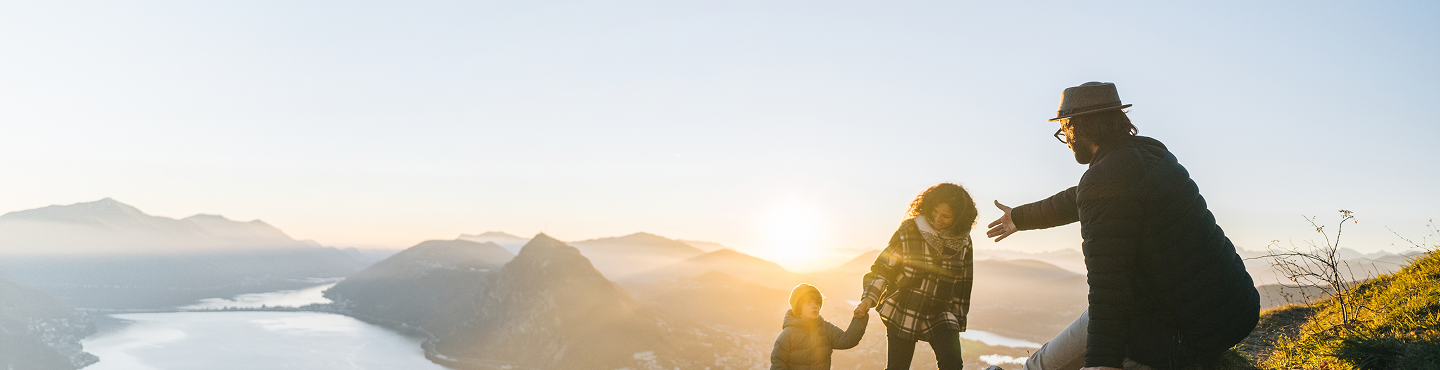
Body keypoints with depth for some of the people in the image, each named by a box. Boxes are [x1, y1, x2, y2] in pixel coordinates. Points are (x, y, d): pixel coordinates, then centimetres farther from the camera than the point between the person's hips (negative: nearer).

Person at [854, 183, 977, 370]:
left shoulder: (963, 241, -2)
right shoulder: (908, 231, -9)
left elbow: (963, 283, 9)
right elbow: (883, 267, -6)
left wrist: (959, 319, 13)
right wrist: (869, 298, -19)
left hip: (941, 315, 1)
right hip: (902, 314, -1)